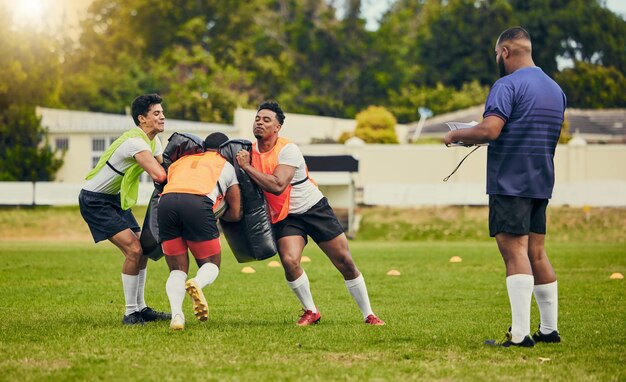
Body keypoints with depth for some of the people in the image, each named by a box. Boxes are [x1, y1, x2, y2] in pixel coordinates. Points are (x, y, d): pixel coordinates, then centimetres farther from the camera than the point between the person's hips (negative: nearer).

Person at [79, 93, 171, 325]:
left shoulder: (153, 142, 6)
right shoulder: (135, 142, -26)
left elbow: (164, 172, 3)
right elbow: (159, 176, -35)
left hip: (115, 199, 10)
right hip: (95, 200, -10)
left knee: (141, 250, 8)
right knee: (134, 250, -17)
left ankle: (140, 308, 17)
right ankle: (130, 313, -10)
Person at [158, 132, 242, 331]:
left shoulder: (182, 160, 38)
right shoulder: (227, 166, 30)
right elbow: (235, 214, 28)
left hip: (166, 201, 3)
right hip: (197, 203, -3)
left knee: (177, 269, 14)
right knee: (211, 264, 15)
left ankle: (176, 314, -12)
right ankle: (197, 283, -21)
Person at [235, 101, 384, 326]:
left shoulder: (288, 150, -20)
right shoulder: (249, 152, -3)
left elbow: (277, 186, -34)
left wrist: (247, 167, -30)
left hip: (315, 209, -3)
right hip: (285, 217, 3)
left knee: (345, 263, -2)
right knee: (289, 261, -23)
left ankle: (368, 314, 11)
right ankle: (310, 312, -2)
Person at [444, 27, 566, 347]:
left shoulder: (508, 85, -12)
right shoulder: (555, 89, 15)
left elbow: (489, 130, -23)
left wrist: (456, 135, -6)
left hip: (510, 184, -8)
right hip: (541, 183, 8)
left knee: (514, 251, -11)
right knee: (536, 253, 14)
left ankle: (520, 334, -16)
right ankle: (549, 329, 16)